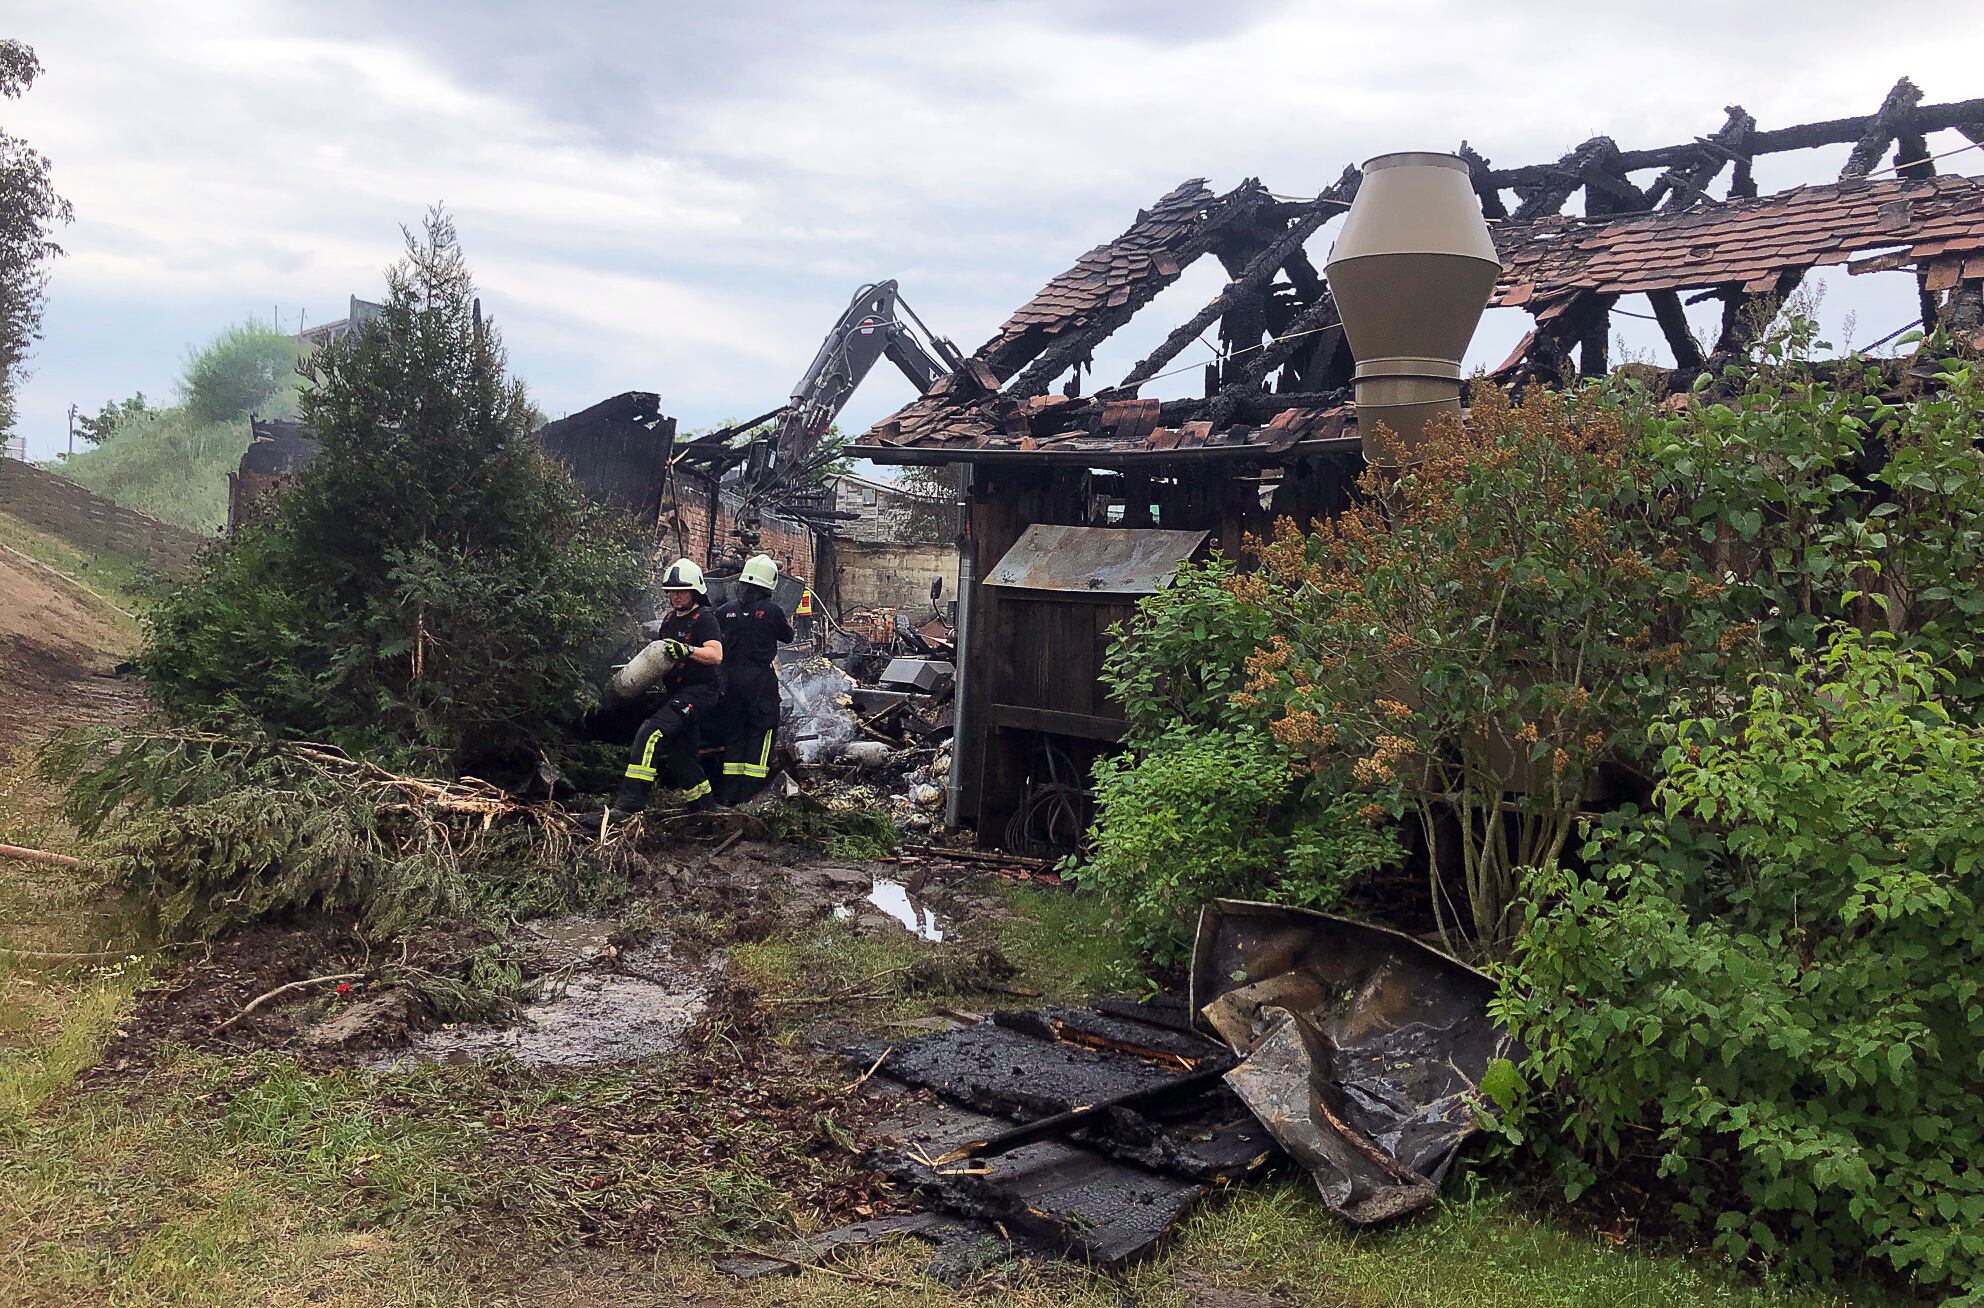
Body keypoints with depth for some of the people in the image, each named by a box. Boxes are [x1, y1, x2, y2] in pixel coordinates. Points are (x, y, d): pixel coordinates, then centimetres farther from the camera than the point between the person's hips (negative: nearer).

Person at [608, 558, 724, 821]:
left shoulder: (704, 619, -10)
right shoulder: (670, 618, 16)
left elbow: (715, 654, -27)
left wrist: (686, 650, -42)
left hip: (699, 691, -10)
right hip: (675, 692, 10)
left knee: (652, 733, -25)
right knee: (680, 754, 14)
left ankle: (630, 802, -30)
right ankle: (703, 806, 30)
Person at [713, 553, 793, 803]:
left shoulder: (727, 610, 1)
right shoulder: (772, 610, -9)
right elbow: (787, 636, 7)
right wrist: (789, 624, 27)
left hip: (731, 677, 4)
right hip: (761, 679, -4)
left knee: (733, 732, 13)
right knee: (760, 734, 3)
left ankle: (730, 792, 13)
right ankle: (750, 790, -2)